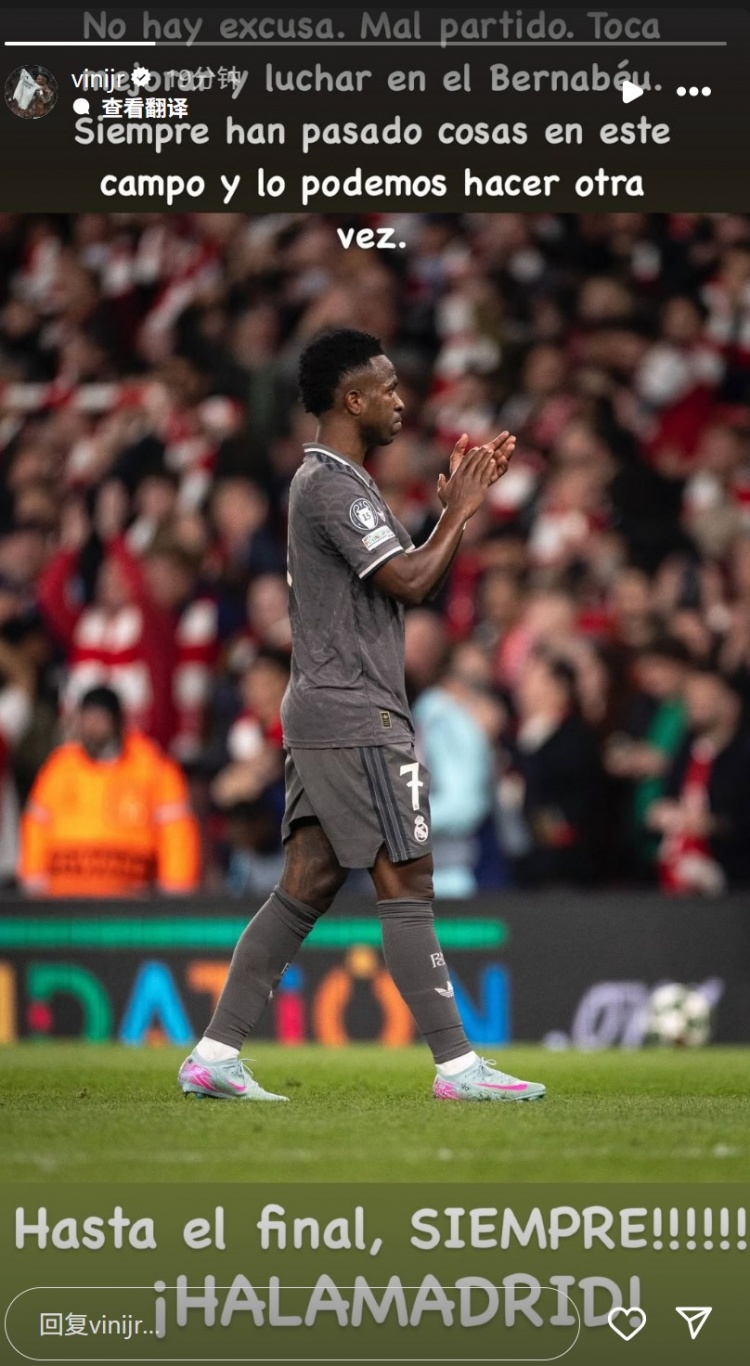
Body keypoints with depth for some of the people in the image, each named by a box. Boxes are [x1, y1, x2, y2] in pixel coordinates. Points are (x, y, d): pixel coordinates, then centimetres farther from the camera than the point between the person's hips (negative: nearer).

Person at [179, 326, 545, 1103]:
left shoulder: (335, 480, 19)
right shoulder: (333, 485, -14)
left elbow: (413, 579, 24)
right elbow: (410, 581, -19)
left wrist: (457, 506, 17)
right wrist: (459, 512, -6)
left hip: (324, 713, 10)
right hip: (354, 717, -10)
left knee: (306, 886, 7)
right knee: (406, 885, -8)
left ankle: (215, 1055, 5)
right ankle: (456, 1065, -7)